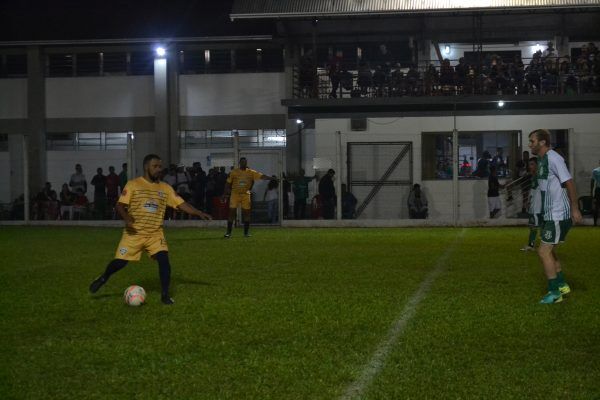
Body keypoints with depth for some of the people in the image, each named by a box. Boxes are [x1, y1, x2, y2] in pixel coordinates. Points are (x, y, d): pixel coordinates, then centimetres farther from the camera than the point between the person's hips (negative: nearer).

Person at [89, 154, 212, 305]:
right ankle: (103, 278, 33)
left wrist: (199, 213, -12)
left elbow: (181, 204, 0)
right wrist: (127, 219, -27)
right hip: (134, 233, -2)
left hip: (155, 234, 2)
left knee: (164, 260, -16)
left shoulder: (165, 188, 4)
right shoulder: (133, 184, -6)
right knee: (120, 262, 1)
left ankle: (165, 295, -4)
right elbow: (120, 205, -7)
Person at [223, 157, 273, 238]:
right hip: (235, 194, -2)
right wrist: (225, 194, 3)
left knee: (246, 213, 2)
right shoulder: (233, 172, -1)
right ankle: (228, 232, -1)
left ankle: (246, 232, 12)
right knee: (232, 212, -6)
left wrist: (272, 178, -18)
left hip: (246, 195, 2)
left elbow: (262, 176, -6)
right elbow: (228, 183, 5)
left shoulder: (251, 172, 1)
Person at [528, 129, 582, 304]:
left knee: (544, 251, -9)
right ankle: (562, 286, 27)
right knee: (548, 251, 16)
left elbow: (569, 182, -20)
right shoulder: (542, 160, 11)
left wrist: (575, 209, -21)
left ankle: (555, 293, -2)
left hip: (559, 215, -10)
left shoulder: (553, 158, -18)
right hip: (551, 215, 10)